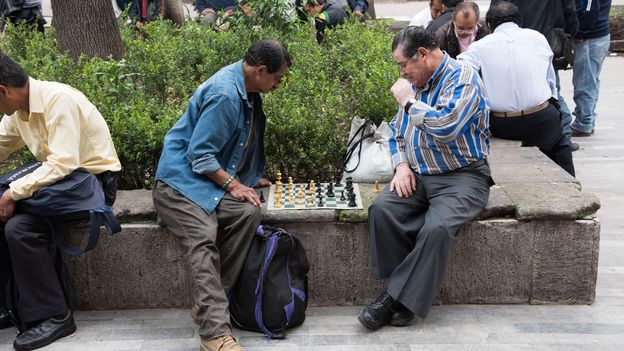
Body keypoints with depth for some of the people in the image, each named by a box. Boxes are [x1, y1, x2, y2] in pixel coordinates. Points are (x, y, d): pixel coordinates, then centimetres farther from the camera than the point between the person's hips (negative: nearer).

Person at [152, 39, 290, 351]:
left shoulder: (249, 91, 10)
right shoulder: (224, 94, -20)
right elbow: (199, 155, -19)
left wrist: (250, 178, 19)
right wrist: (233, 184, -17)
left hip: (215, 178, 8)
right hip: (182, 179, -8)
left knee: (248, 212, -21)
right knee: (204, 241, -28)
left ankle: (208, 303, -15)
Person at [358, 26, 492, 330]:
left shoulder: (462, 79, -10)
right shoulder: (414, 83, 14)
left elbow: (446, 127, -27)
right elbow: (397, 132, 21)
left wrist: (409, 101, -14)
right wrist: (402, 165, 1)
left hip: (461, 177, -7)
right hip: (418, 177, 7)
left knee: (436, 229, -32)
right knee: (381, 209, -21)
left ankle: (398, 299, -18)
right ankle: (406, 292, -14)